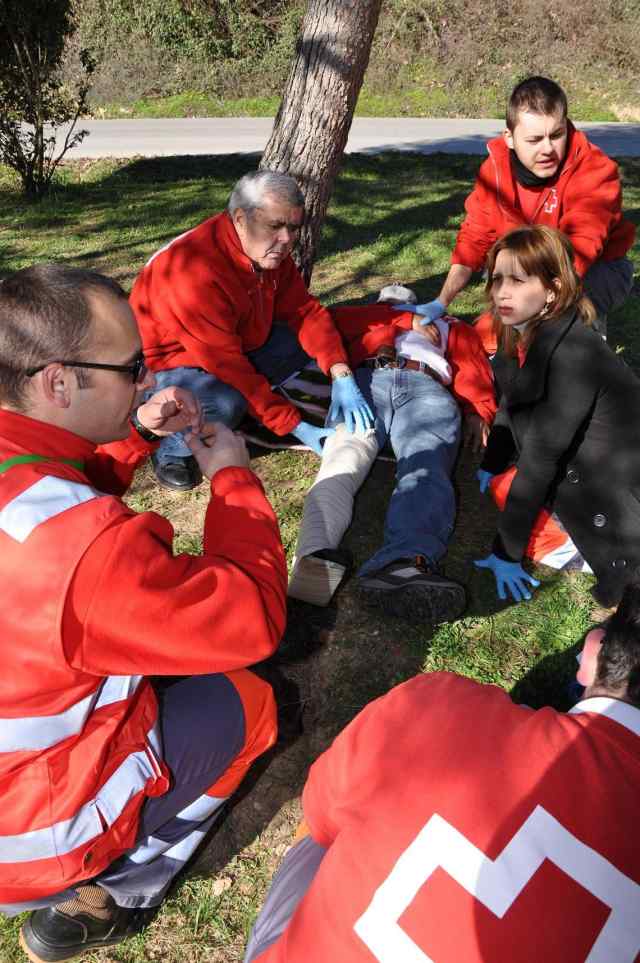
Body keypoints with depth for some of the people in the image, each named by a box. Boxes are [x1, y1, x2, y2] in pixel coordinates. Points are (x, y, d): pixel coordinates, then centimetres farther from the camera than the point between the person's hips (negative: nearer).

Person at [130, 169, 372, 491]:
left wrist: (342, 377, -22)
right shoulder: (196, 273, -34)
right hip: (163, 367, -7)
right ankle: (170, 451, -6)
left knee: (310, 339, -4)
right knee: (225, 404, -38)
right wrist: (297, 428, -30)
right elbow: (229, 368, -33)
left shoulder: (271, 250, -9)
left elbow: (306, 311, -6)